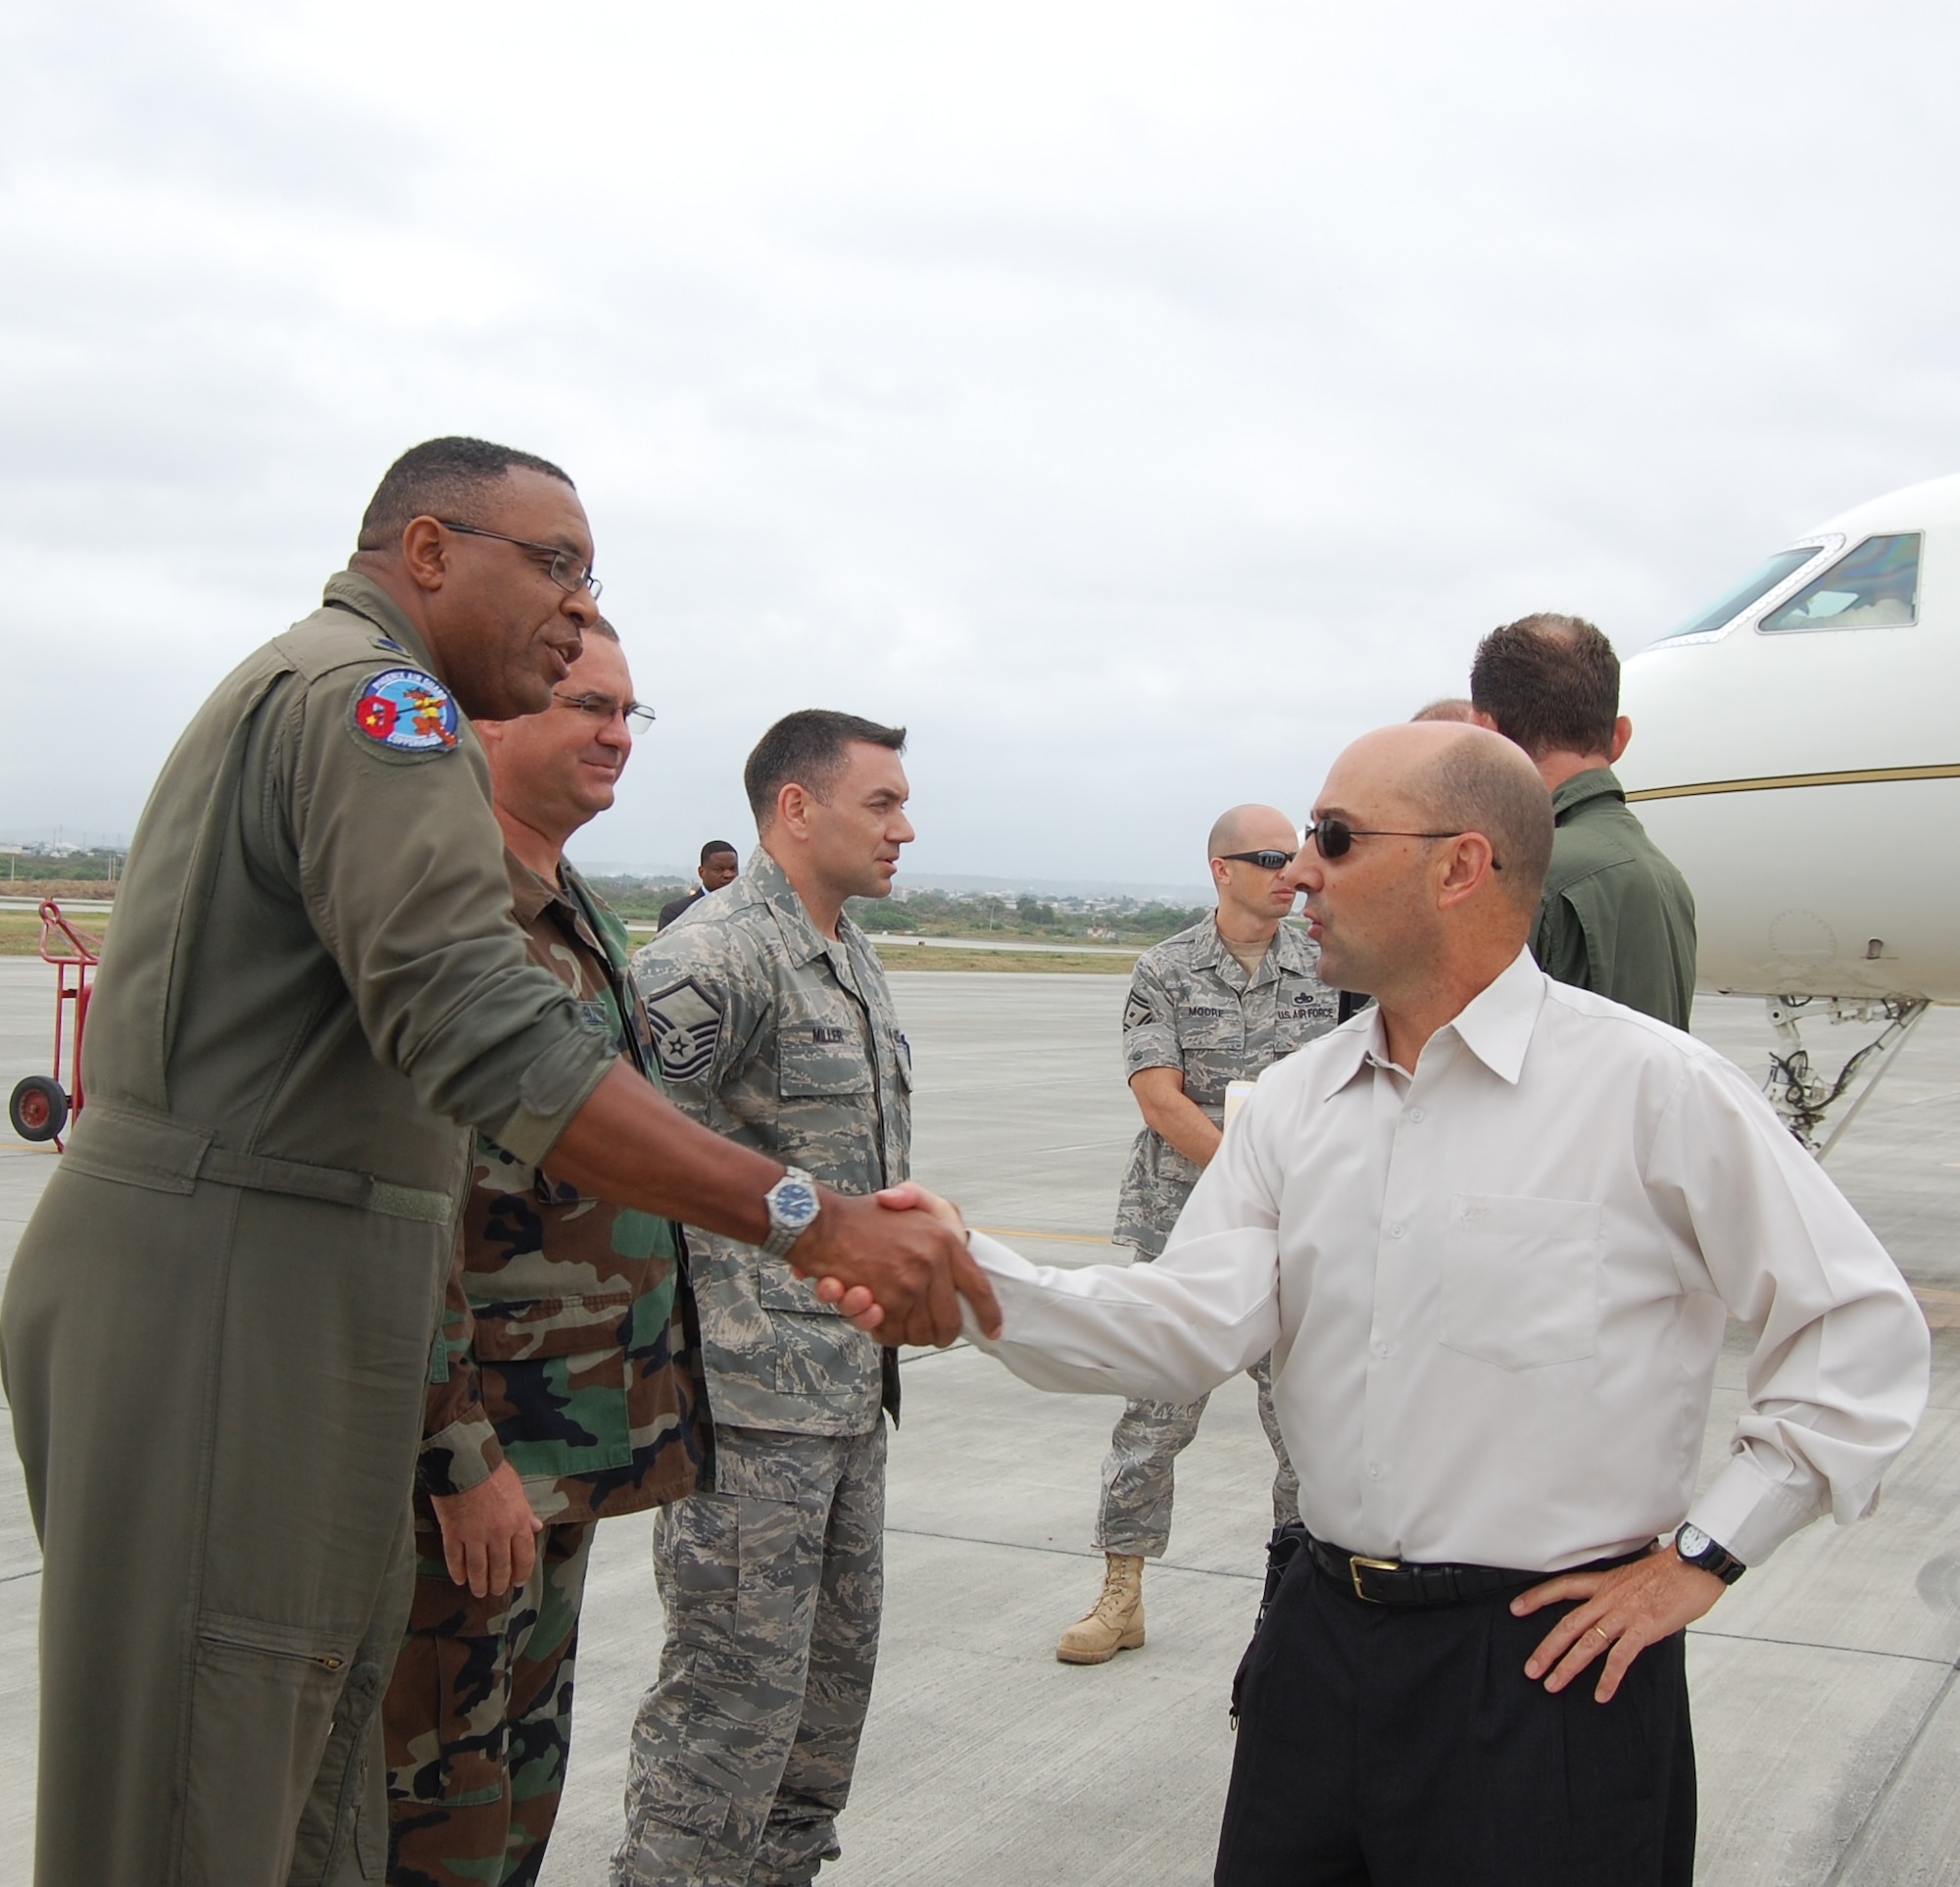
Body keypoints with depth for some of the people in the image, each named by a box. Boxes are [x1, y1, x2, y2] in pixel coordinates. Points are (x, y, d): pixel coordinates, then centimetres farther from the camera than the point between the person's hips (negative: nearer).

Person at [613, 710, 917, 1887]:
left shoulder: (854, 958, 15)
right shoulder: (717, 953, -16)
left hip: (853, 1390, 9)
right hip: (754, 1394, -9)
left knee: (837, 1668, 17)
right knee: (736, 1688, -2)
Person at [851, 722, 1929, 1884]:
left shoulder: (1654, 1088, -10)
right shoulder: (1296, 1103, 6)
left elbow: (1862, 1330, -7)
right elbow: (1193, 1327, -5)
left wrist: (1705, 1552, -7)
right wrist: (975, 1276, -18)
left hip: (1549, 1670, -5)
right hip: (1322, 1646, 5)